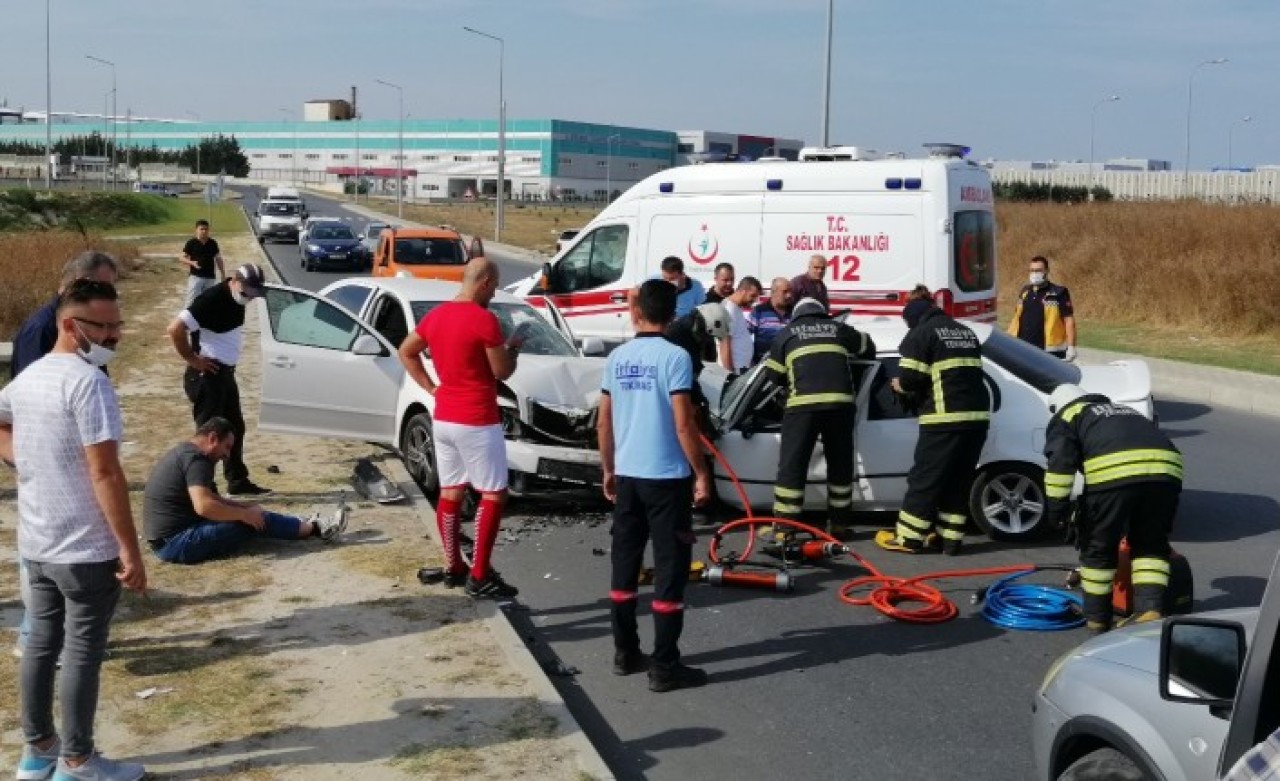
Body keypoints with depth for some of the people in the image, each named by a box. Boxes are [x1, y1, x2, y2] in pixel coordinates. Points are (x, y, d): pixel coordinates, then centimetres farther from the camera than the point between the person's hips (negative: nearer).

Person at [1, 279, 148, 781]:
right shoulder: (87, 381, -20)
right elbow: (104, 472, -23)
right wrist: (130, 550, -20)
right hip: (87, 549, -8)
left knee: (42, 642, 17)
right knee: (83, 652, 2)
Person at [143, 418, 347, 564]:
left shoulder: (184, 453, 16)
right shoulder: (196, 458, -17)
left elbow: (209, 498, 23)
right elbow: (204, 506, -29)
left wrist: (243, 506, 10)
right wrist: (244, 514, -17)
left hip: (164, 540, 10)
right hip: (178, 543, -10)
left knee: (250, 514, 13)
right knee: (252, 521, -8)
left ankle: (306, 527, 18)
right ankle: (316, 528, 4)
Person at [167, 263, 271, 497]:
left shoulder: (238, 299, 6)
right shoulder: (212, 299, -22)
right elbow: (175, 329, -27)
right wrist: (193, 359, -19)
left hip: (226, 372, 9)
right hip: (207, 375, -9)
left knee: (235, 427, 15)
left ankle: (238, 482, 26)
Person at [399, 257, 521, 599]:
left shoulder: (436, 315, 7)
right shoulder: (484, 319, -17)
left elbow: (406, 352, 18)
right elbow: (502, 371, -12)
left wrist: (430, 387, 15)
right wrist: (513, 348, 7)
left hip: (443, 419, 8)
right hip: (477, 422, -8)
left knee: (450, 492, 15)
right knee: (493, 495, -2)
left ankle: (452, 566, 23)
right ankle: (479, 577, -3)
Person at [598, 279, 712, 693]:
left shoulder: (617, 358, 4)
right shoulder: (674, 356, -12)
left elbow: (604, 422, 9)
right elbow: (683, 424, -16)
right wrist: (701, 472, -7)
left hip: (627, 476, 6)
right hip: (666, 477, -6)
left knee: (625, 564, 14)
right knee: (670, 568, 0)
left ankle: (626, 653, 22)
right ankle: (664, 666, 1)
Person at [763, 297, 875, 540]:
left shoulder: (787, 333, 17)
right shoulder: (838, 328, 21)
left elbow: (773, 374, 17)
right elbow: (869, 349, 35)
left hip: (803, 404, -2)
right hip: (840, 402, 2)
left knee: (792, 465, 3)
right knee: (840, 464, 16)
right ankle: (839, 524, 23)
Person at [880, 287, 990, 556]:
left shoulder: (920, 334, -1)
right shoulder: (967, 332, 22)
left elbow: (912, 378, -10)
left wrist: (901, 385, 12)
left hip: (946, 418, -7)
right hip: (977, 415, 7)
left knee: (926, 476, 1)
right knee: (960, 478, 13)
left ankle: (909, 538, 6)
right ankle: (950, 538, 15)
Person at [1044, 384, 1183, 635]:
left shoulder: (1065, 418, 24)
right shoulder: (1127, 411, 42)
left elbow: (1060, 462, 6)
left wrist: (1056, 506, 6)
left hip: (1112, 473, -4)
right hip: (1166, 470, 5)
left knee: (1099, 546, 13)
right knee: (1151, 544, 19)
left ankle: (1096, 617, 23)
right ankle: (1151, 609, 3)